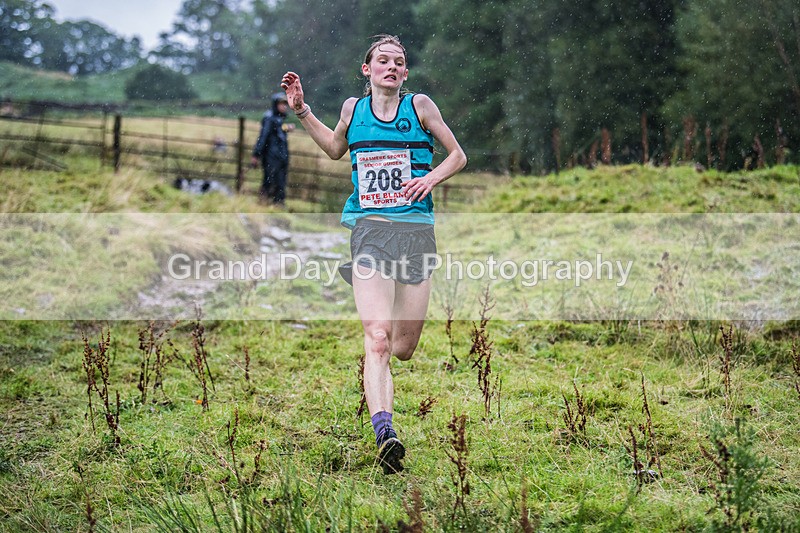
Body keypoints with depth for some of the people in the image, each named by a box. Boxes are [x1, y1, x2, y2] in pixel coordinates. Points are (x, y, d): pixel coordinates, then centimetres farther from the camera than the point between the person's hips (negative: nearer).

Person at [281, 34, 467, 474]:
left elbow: (457, 156, 14)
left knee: (403, 349, 3)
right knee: (377, 339, -20)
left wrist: (431, 177, -5)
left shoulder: (419, 105, 6)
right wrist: (301, 111, 23)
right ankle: (384, 432, -30)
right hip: (369, 229, 0)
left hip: (416, 230, 0)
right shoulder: (352, 108, 11)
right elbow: (335, 149, 31)